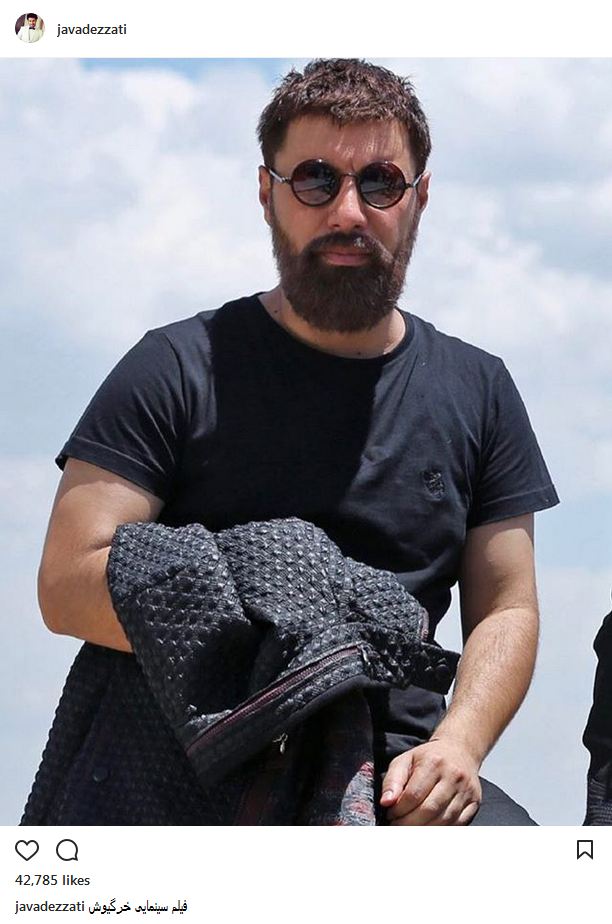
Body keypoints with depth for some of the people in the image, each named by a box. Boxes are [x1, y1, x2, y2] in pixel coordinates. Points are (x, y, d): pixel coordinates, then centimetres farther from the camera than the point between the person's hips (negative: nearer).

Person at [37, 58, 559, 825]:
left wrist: (458, 743, -7)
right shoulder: (183, 368, 4)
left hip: (398, 769, 3)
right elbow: (68, 584, -5)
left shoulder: (475, 389, 16)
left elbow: (505, 609, 14)